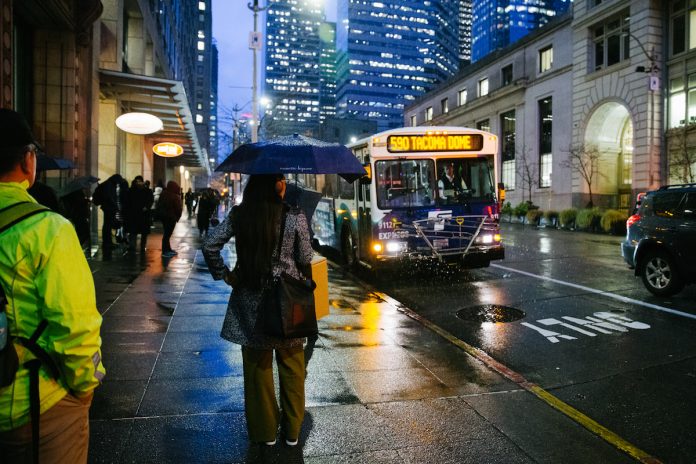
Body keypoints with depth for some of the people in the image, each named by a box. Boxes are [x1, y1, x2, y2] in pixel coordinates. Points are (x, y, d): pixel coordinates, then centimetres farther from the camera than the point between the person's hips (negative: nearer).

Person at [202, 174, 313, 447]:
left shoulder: (239, 215, -4)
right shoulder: (295, 217, -10)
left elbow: (210, 245, -7)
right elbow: (305, 261, -6)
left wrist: (224, 274, 3)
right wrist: (306, 284, 12)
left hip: (251, 302, 1)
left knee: (257, 366, 14)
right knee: (291, 366, 15)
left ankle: (264, 431, 27)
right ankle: (292, 431, 27)